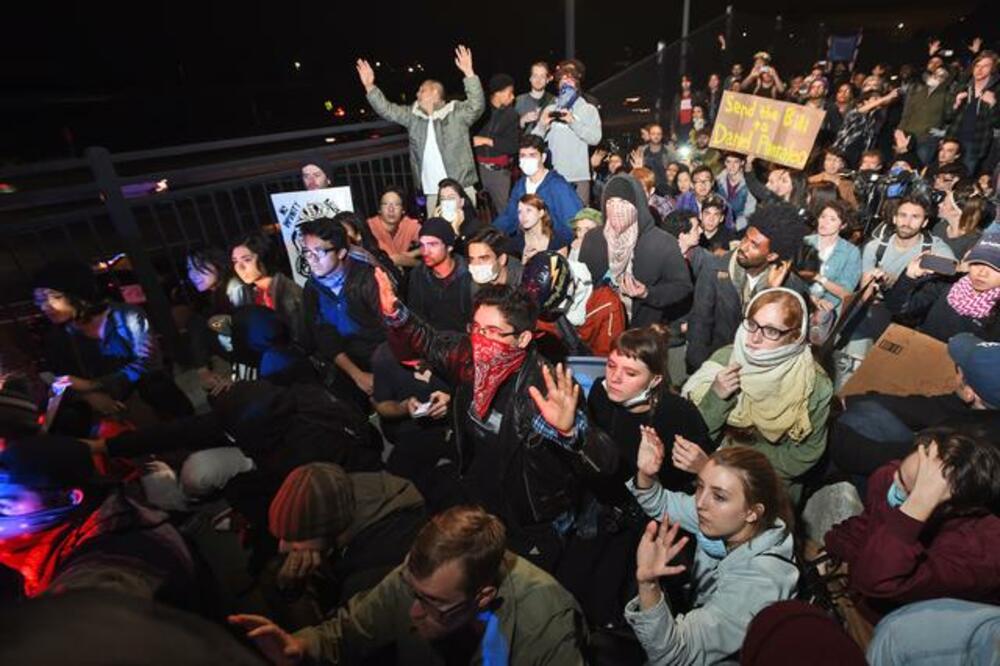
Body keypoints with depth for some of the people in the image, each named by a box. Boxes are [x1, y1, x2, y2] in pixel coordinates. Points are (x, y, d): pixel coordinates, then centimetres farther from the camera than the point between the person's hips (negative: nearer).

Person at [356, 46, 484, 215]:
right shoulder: (413, 115, 14)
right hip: (432, 193, 4)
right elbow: (387, 109, 16)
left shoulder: (457, 112, -2)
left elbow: (477, 106, -17)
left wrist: (469, 73, -26)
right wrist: (370, 87, 6)